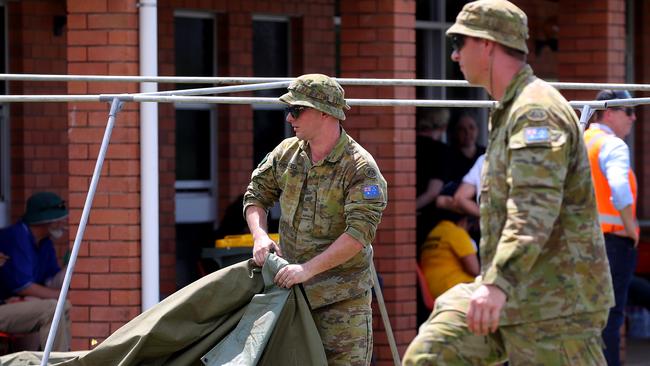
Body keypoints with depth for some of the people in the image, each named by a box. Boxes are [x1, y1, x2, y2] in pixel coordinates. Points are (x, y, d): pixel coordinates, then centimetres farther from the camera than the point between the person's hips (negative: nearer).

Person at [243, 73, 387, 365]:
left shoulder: (361, 168, -14)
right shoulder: (286, 153, 6)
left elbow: (359, 233, -21)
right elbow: (256, 194, 15)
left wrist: (308, 269, -26)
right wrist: (260, 236, -6)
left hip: (342, 297, -6)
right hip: (290, 286, 6)